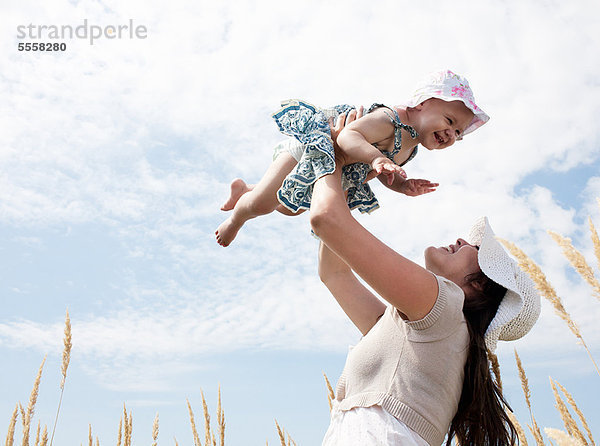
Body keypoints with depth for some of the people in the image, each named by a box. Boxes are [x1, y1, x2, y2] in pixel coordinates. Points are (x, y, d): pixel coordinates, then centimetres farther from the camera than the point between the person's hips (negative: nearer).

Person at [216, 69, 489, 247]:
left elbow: (383, 173, 11)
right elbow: (347, 136, -42)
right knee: (262, 204, -13)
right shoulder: (389, 120, -30)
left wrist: (405, 186, -7)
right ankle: (236, 218, 21)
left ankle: (243, 188, 46)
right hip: (308, 146, -9)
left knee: (291, 207, 25)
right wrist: (375, 158, -57)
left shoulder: (410, 147, 1)